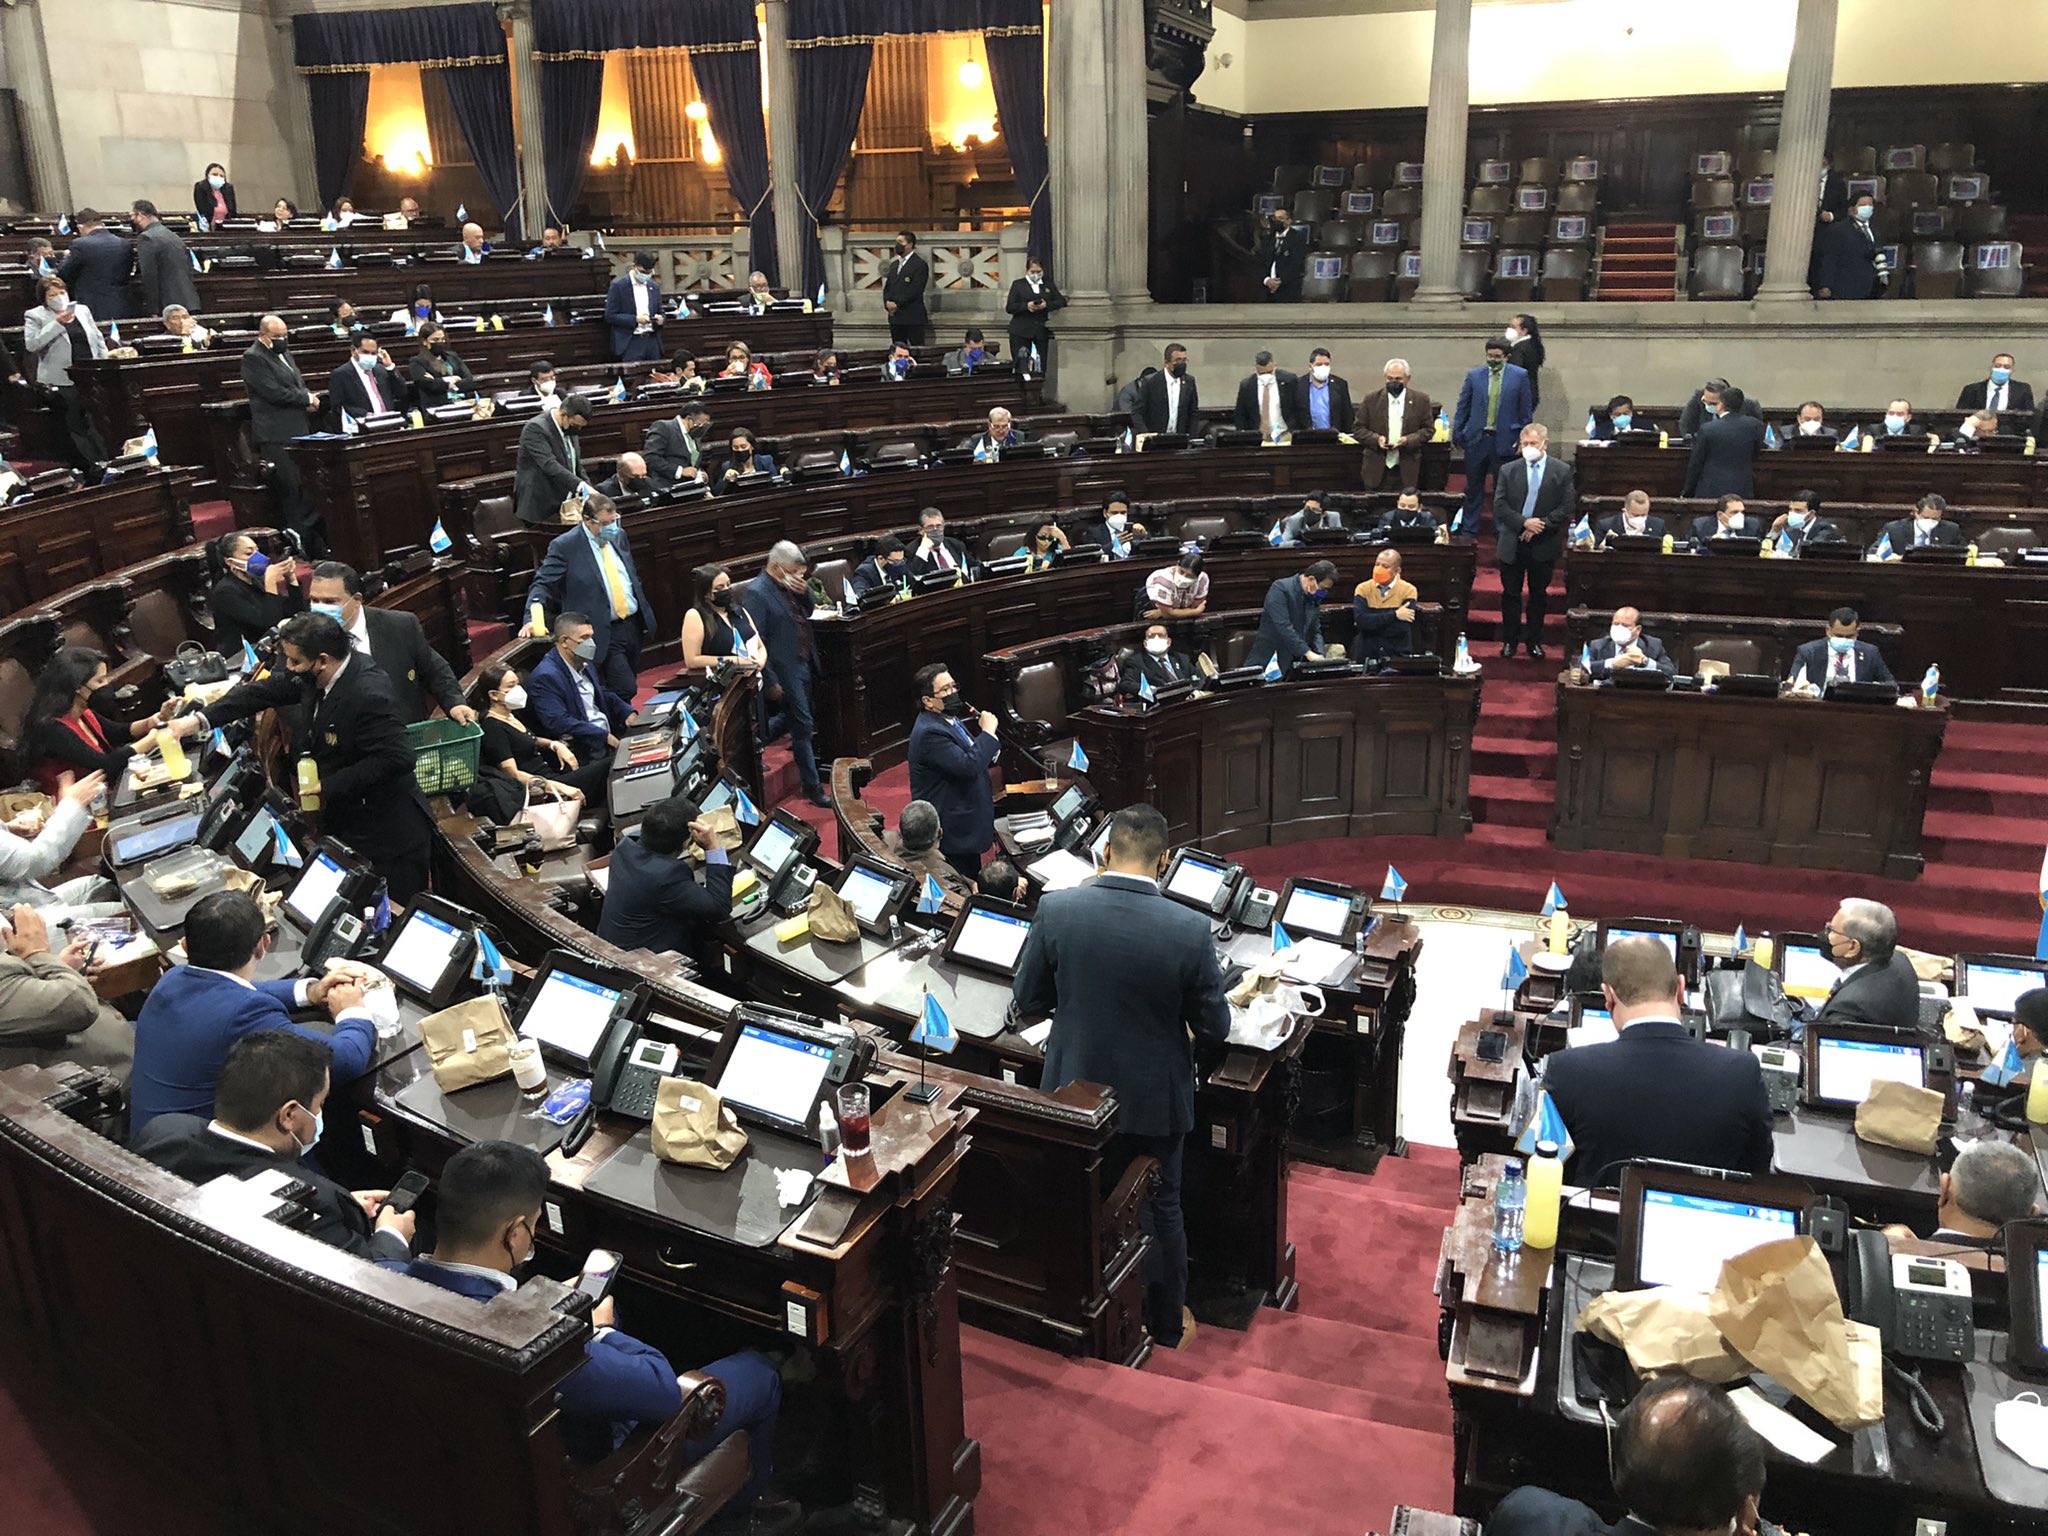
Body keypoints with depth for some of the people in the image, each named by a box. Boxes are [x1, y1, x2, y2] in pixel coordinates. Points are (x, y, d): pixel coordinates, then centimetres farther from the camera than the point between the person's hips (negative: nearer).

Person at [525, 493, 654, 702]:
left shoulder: (618, 535, 9)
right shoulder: (565, 546, -11)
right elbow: (542, 585, -13)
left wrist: (645, 614, 19)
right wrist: (534, 620, -29)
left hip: (633, 625, 7)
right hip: (603, 633, -7)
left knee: (629, 688, 15)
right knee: (625, 690, -11)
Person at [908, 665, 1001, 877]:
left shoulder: (948, 719, 8)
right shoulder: (930, 733, -24)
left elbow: (971, 756, 21)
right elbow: (968, 767, -32)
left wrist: (991, 753, -1)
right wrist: (988, 732, -21)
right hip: (951, 833, -10)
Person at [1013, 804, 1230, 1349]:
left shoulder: (1056, 910, -19)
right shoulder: (1190, 929, -23)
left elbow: (1027, 1000, -7)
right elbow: (1214, 1029, -13)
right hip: (1154, 1099, -1)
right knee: (1160, 1210, 21)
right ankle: (1166, 1326, 38)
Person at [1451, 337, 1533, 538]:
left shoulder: (1520, 376, -2)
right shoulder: (1474, 375, 2)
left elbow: (1526, 410, 2)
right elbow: (1463, 407, 7)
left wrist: (1523, 438, -2)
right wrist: (1456, 435, 3)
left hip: (1504, 441, -1)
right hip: (1476, 439, 2)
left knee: (1503, 489, 8)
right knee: (1473, 488, 10)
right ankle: (1469, 531, 19)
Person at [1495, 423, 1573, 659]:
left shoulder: (1562, 471, -2)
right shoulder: (1508, 470, 0)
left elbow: (1566, 507, -6)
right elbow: (1499, 506, -5)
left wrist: (1541, 525, -16)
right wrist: (1524, 523, -17)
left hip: (1544, 545, -1)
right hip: (1512, 544, 1)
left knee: (1539, 594, 10)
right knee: (1511, 593, 9)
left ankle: (1535, 642, 20)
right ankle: (1509, 640, 20)